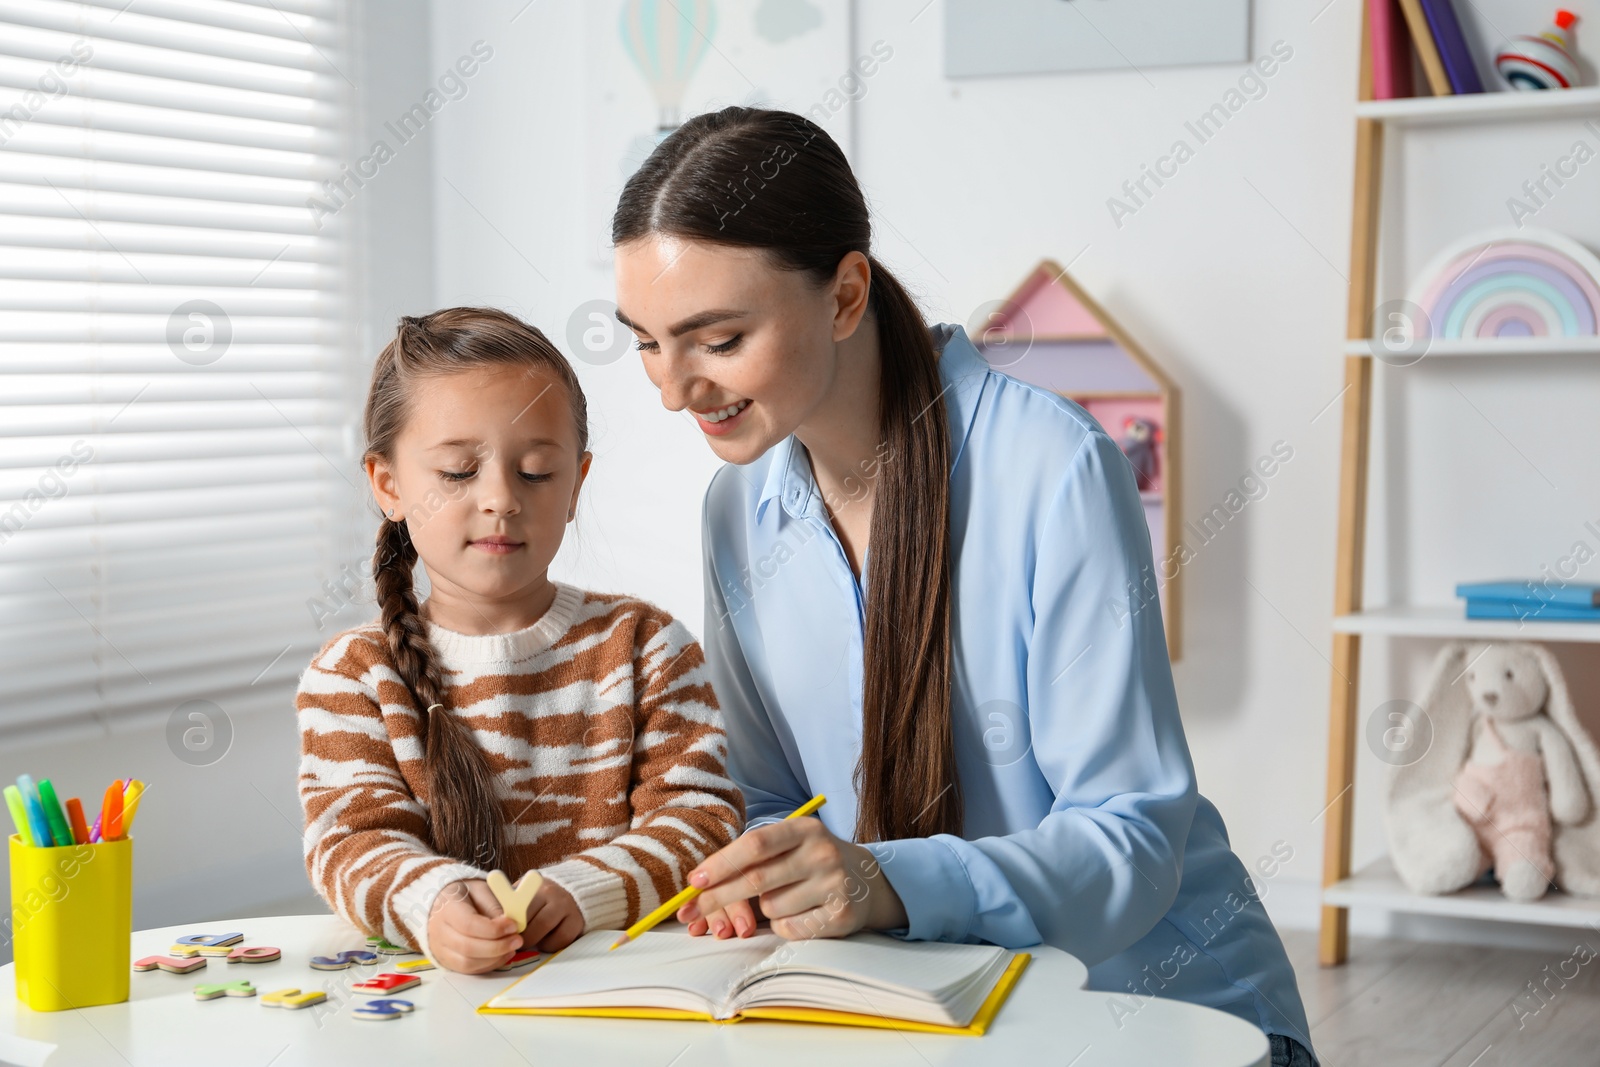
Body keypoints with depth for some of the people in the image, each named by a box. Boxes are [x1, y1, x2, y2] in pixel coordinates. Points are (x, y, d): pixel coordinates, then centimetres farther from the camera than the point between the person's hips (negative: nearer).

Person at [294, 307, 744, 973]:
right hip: (429, 981, -2)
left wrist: (579, 892, -21)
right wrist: (433, 903, -29)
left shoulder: (644, 646, 7)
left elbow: (703, 817, -1)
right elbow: (355, 839, -5)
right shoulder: (349, 676, 6)